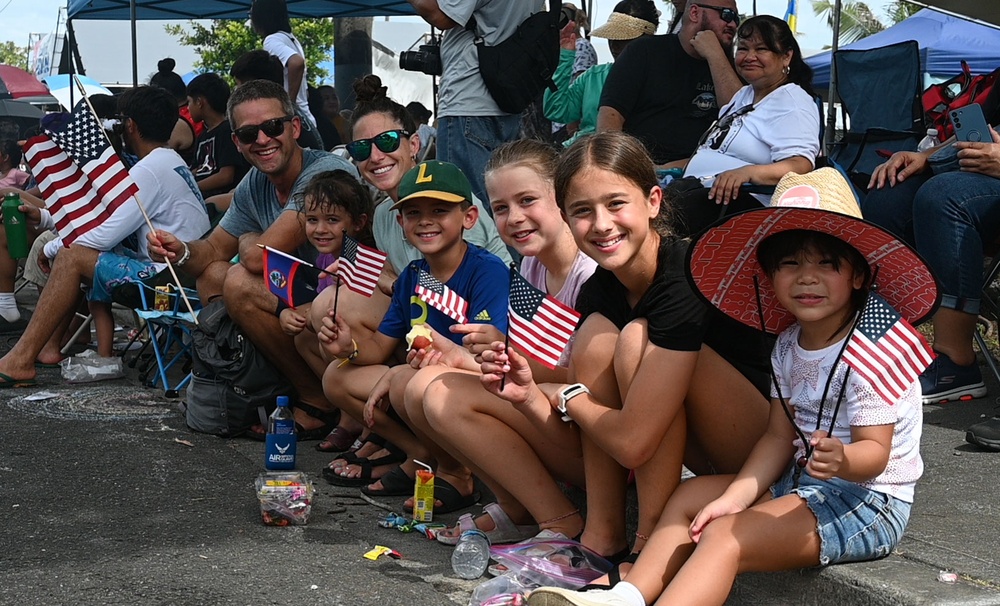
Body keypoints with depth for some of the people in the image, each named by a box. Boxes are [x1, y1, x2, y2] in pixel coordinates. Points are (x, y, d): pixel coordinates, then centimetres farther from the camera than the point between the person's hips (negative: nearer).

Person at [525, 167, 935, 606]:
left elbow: (875, 452, -20)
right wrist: (735, 498, -9)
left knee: (725, 536, -25)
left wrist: (842, 460, -44)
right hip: (800, 481, 9)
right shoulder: (789, 345, 8)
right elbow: (780, 436, 4)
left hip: (866, 498, -9)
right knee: (689, 496, 6)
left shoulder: (872, 349, -16)